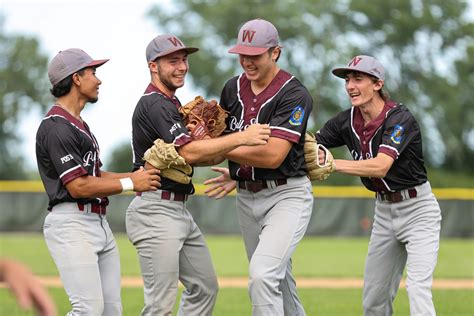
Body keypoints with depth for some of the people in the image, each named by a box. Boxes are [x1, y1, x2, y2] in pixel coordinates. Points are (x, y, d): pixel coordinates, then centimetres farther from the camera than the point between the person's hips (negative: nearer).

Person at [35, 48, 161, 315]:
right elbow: (78, 187, -18)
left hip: (99, 222, 10)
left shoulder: (79, 125, 21)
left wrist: (138, 175, 10)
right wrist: (130, 184, -11)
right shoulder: (56, 128, -13)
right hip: (72, 224, -10)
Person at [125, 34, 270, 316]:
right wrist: (241, 138, -25)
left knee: (205, 287, 14)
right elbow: (188, 152, -25)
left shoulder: (172, 103, 19)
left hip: (180, 209, 11)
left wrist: (218, 154, -5)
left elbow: (191, 156, 16)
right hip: (156, 211, -11)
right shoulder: (154, 105, -14)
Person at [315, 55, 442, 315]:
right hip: (383, 211, 7)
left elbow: (380, 166, -34)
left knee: (417, 289, -21)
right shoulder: (348, 120, -1)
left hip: (417, 209, -7)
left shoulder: (399, 118, -22)